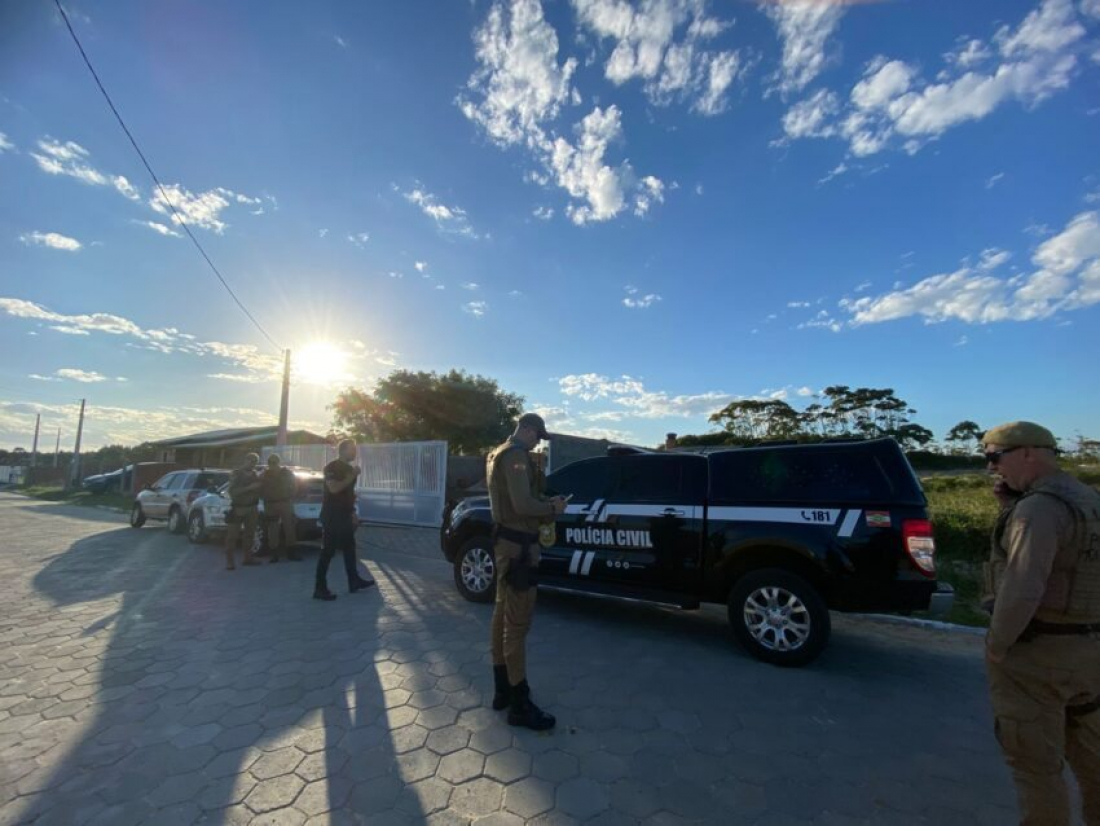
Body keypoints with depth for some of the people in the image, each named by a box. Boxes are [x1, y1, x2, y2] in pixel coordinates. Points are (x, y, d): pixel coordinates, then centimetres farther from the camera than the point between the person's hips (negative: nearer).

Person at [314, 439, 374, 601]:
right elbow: (334, 488, -26)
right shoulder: (332, 467, -12)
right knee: (328, 551, -5)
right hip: (331, 516, -9)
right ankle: (320, 588, 3)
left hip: (344, 516, 9)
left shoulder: (349, 469, 13)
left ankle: (354, 581, 23)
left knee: (349, 548, 13)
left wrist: (353, 513, 16)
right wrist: (352, 476, -24)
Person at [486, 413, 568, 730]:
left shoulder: (499, 454, 15)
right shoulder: (516, 455, -19)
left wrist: (545, 502, 8)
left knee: (503, 614, 17)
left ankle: (503, 689, 31)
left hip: (506, 540, 11)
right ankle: (519, 704, 10)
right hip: (517, 545, -11)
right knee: (517, 622, -2)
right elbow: (523, 505, -27)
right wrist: (553, 507, -10)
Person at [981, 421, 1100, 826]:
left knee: (1034, 762, 6)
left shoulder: (1040, 506, -21)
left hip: (1034, 653, -9)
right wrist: (1009, 505, 5)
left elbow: (1021, 589, -28)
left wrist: (996, 646, -14)